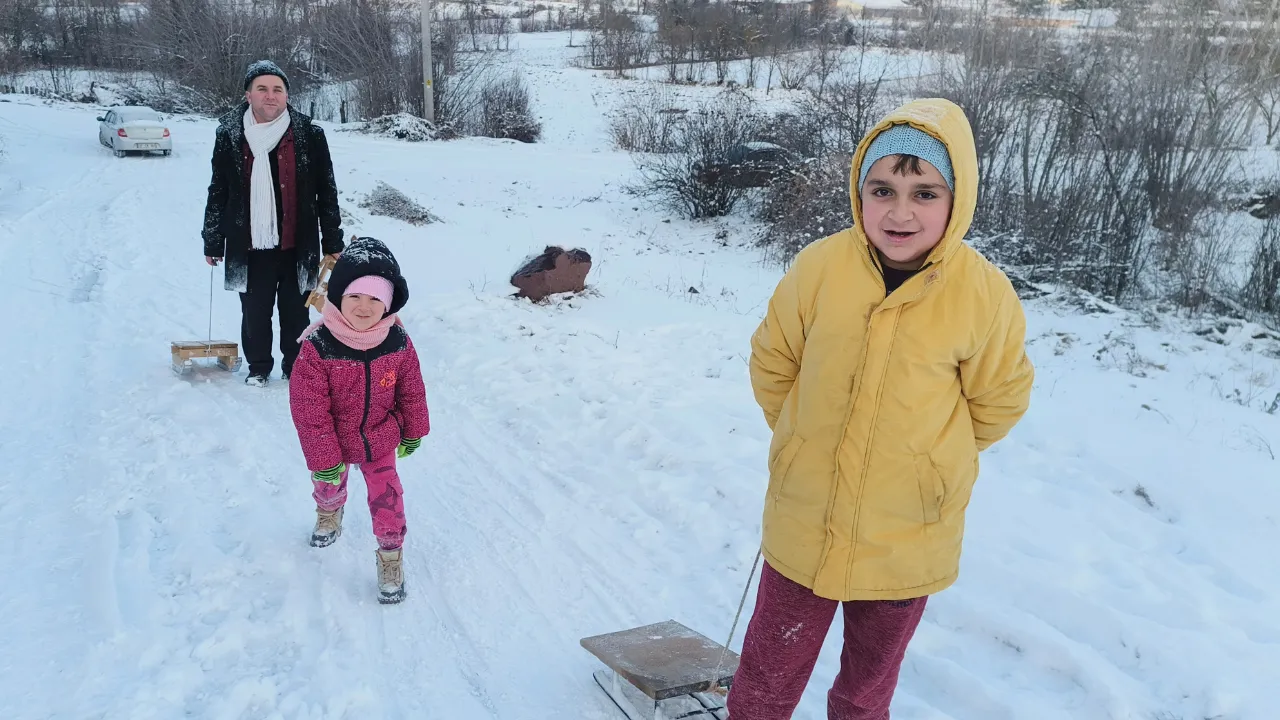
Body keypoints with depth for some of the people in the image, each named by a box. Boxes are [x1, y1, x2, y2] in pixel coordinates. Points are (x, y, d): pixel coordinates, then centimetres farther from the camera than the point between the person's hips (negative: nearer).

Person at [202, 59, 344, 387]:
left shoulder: (309, 135, -2)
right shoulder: (229, 136, 1)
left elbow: (327, 193, 2)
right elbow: (218, 193, 8)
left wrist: (333, 243, 1)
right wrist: (213, 242, 10)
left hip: (297, 245, -1)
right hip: (249, 246, 1)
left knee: (296, 311, 9)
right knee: (254, 312, 10)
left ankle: (296, 367, 26)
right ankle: (258, 367, 28)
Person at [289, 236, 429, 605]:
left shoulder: (398, 343, -22)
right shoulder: (317, 348, -31)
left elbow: (412, 392, -5)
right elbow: (309, 412, -24)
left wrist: (413, 433, 5)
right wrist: (324, 460, -19)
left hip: (381, 441, 0)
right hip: (334, 444, 0)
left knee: (386, 497, 4)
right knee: (327, 486, 27)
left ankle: (390, 556, 26)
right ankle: (329, 512, 62)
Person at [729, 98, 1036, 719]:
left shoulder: (985, 295, -16)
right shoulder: (818, 268, -14)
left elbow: (998, 400, 1)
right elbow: (772, 362, 3)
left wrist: (929, 457, 8)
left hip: (905, 544, 0)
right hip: (804, 524, 1)